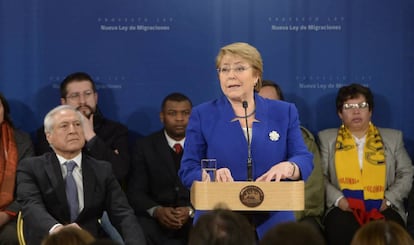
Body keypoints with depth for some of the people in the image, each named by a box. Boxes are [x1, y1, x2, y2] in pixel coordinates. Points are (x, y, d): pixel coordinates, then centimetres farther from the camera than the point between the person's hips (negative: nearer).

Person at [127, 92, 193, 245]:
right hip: (157, 220, 0)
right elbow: (135, 192, 2)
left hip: (196, 220, 0)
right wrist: (156, 210, -18)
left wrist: (191, 211, -18)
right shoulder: (145, 146, 10)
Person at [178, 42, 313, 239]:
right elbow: (188, 170, 1)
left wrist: (288, 167, -21)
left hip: (272, 223, 1)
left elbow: (305, 160, 2)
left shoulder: (284, 112, 8)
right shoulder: (202, 115, 5)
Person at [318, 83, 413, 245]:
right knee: (341, 230, -36)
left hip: (382, 208, 1)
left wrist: (388, 199, -3)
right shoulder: (327, 138, 15)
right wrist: (338, 199, -9)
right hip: (343, 208, -1)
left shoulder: (393, 138, 16)